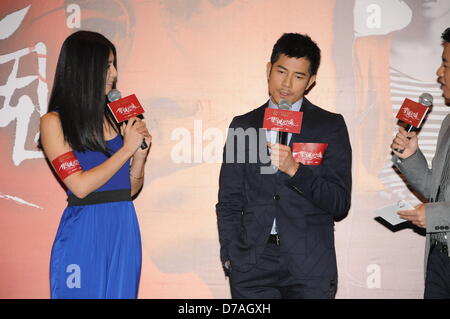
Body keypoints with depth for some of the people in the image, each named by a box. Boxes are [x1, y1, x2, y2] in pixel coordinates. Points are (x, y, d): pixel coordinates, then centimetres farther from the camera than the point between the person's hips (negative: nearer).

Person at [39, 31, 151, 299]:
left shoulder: (116, 116, 7)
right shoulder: (54, 121, -6)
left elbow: (130, 189, 12)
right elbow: (81, 186, -14)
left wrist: (140, 155, -6)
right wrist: (127, 148, -10)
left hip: (124, 229, 5)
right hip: (84, 233, -5)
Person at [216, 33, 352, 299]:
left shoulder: (330, 126, 4)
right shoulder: (243, 126, 10)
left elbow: (340, 205, -2)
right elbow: (229, 201, 11)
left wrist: (295, 171, -15)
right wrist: (230, 258, 0)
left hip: (310, 268, -1)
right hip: (252, 267, 1)